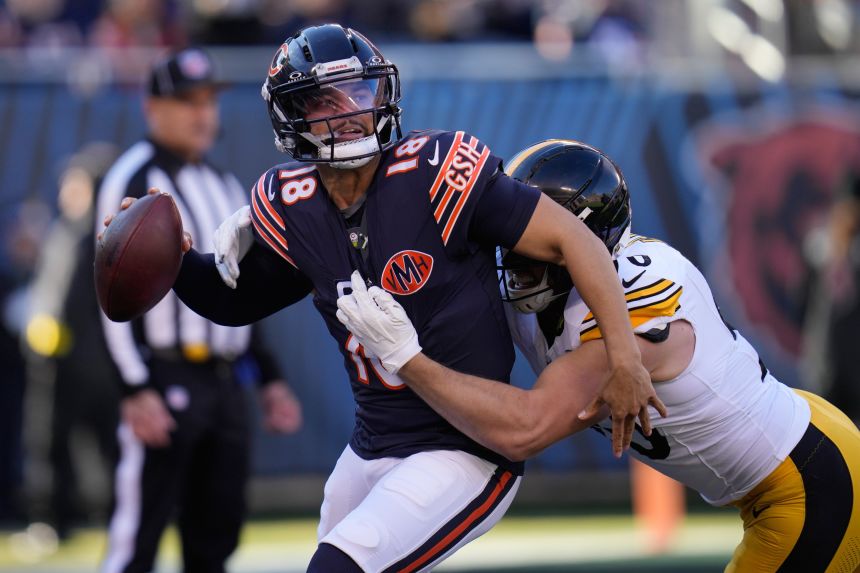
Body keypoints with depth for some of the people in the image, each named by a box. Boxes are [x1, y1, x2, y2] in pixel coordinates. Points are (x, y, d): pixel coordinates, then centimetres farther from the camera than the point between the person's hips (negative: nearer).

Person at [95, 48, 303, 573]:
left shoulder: (224, 185, 19)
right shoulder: (135, 180, -6)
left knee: (218, 530, 9)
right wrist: (136, 388, -20)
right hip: (164, 384, -8)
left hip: (226, 385, 8)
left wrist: (270, 376, 20)